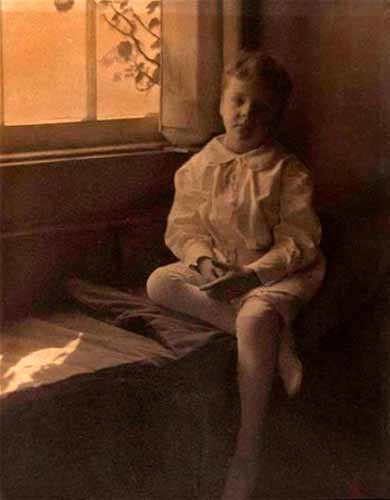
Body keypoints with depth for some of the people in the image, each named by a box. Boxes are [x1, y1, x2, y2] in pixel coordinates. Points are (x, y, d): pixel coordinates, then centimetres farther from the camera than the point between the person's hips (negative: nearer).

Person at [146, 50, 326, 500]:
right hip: (213, 269, 5)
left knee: (255, 319, -37)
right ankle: (274, 338, -25)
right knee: (159, 283, -23)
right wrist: (203, 259, -14)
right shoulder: (199, 166, 8)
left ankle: (248, 452, -26)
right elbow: (182, 226, 7)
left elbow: (298, 241, -8)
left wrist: (253, 273, -23)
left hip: (274, 274, -5)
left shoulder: (288, 172, -4)